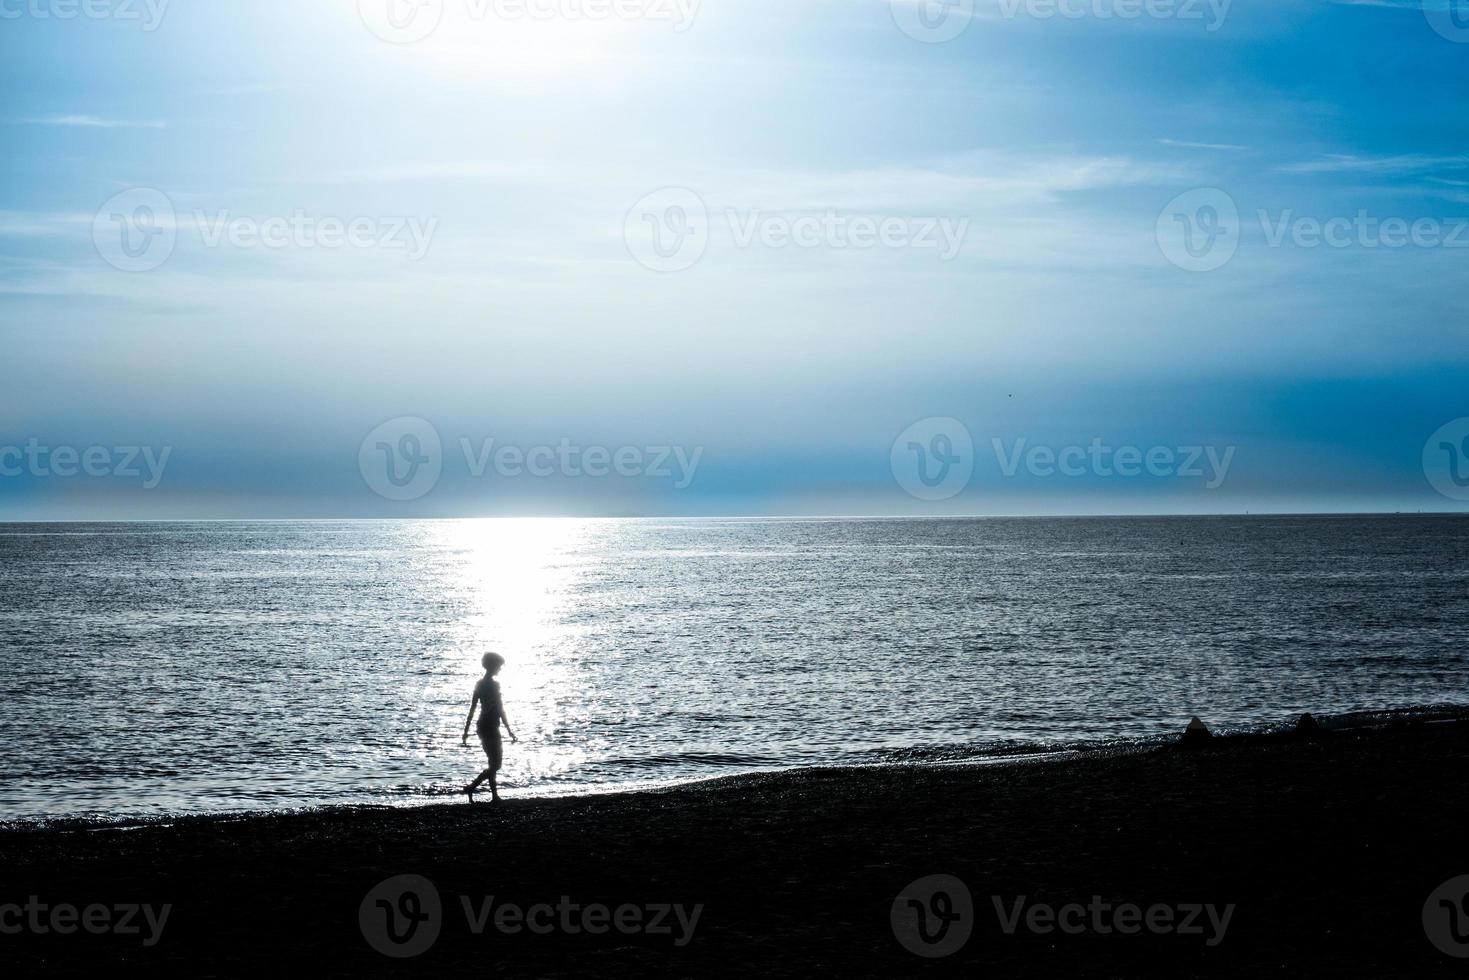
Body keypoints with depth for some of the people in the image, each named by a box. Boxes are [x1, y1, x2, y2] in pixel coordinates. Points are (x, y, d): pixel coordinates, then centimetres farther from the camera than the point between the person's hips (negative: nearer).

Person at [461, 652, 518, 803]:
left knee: (493, 763, 14)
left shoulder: (480, 684, 9)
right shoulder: (494, 684, -15)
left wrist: (466, 731, 15)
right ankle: (472, 787, -9)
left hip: (482, 727, 9)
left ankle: (495, 796, 16)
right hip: (491, 727, -9)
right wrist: (510, 731, -11)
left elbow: (472, 708, 12)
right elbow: (500, 709, -16)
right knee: (496, 765, -3)